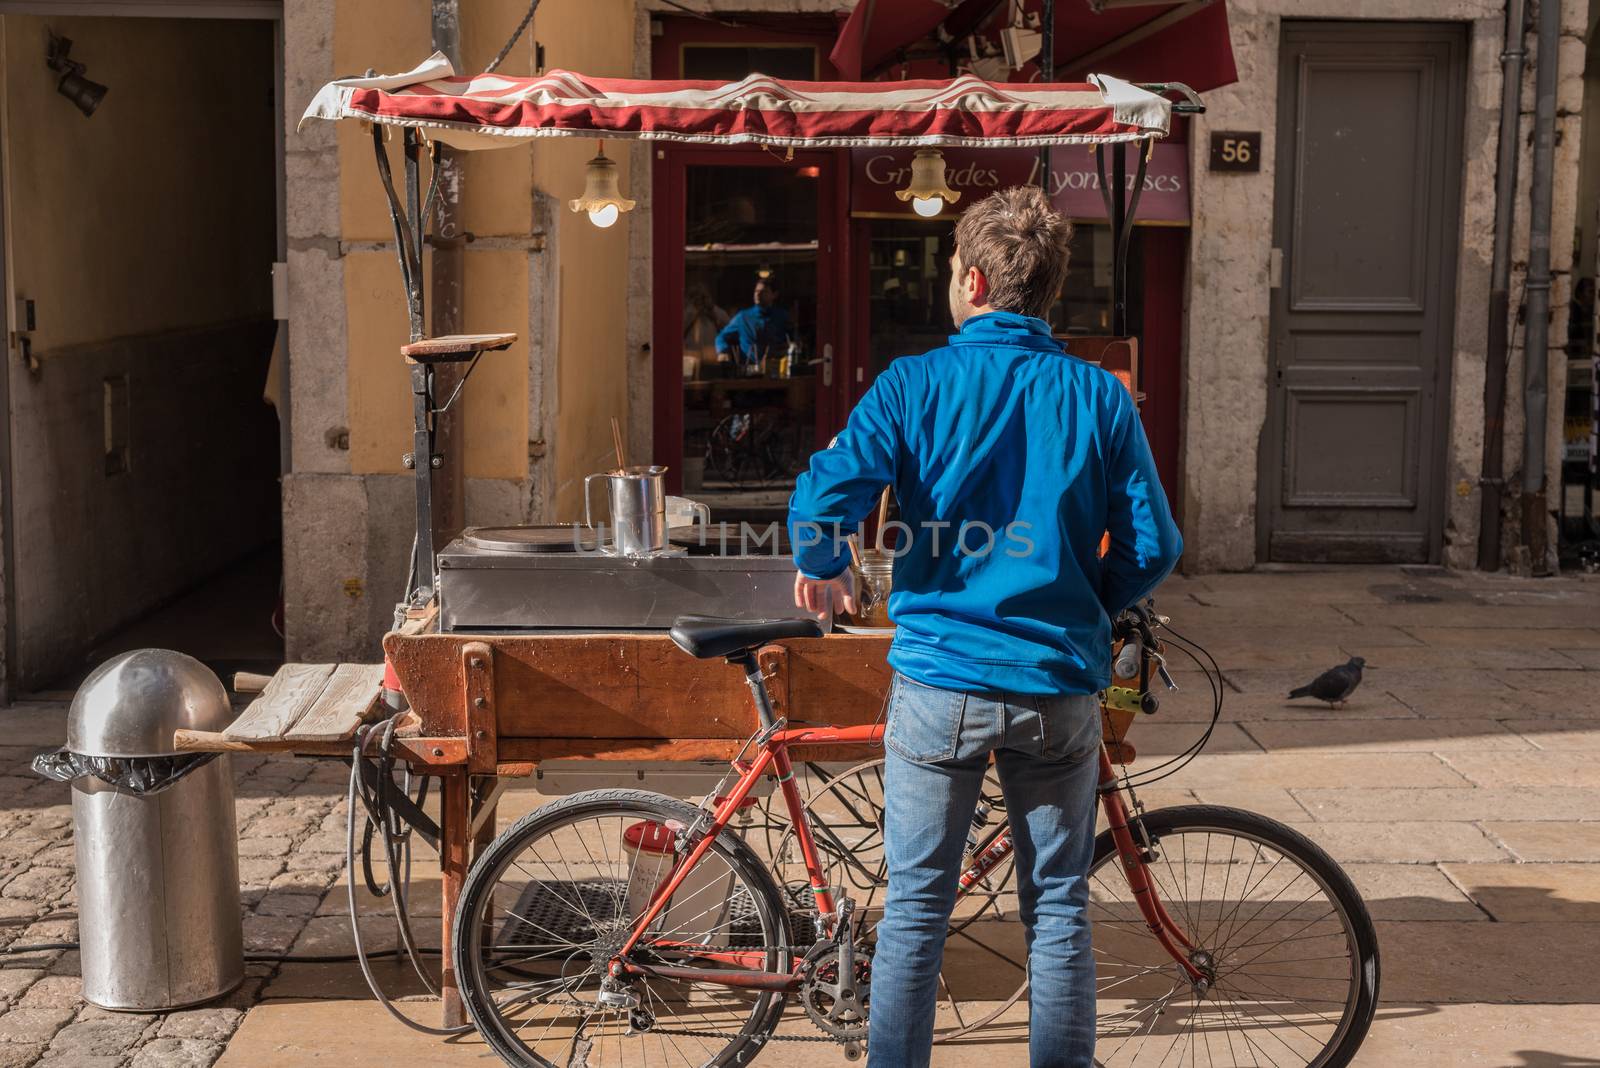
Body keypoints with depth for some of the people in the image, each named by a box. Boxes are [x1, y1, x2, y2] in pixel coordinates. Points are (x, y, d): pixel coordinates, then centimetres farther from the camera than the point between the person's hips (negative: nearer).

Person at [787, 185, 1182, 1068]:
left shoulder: (915, 383, -5)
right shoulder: (1099, 398, 0)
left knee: (915, 908, 9)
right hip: (1059, 684, 2)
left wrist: (820, 570, 4)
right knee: (1058, 907, 13)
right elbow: (1153, 549, -1)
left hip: (940, 682, -1)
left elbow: (825, 495, -17)